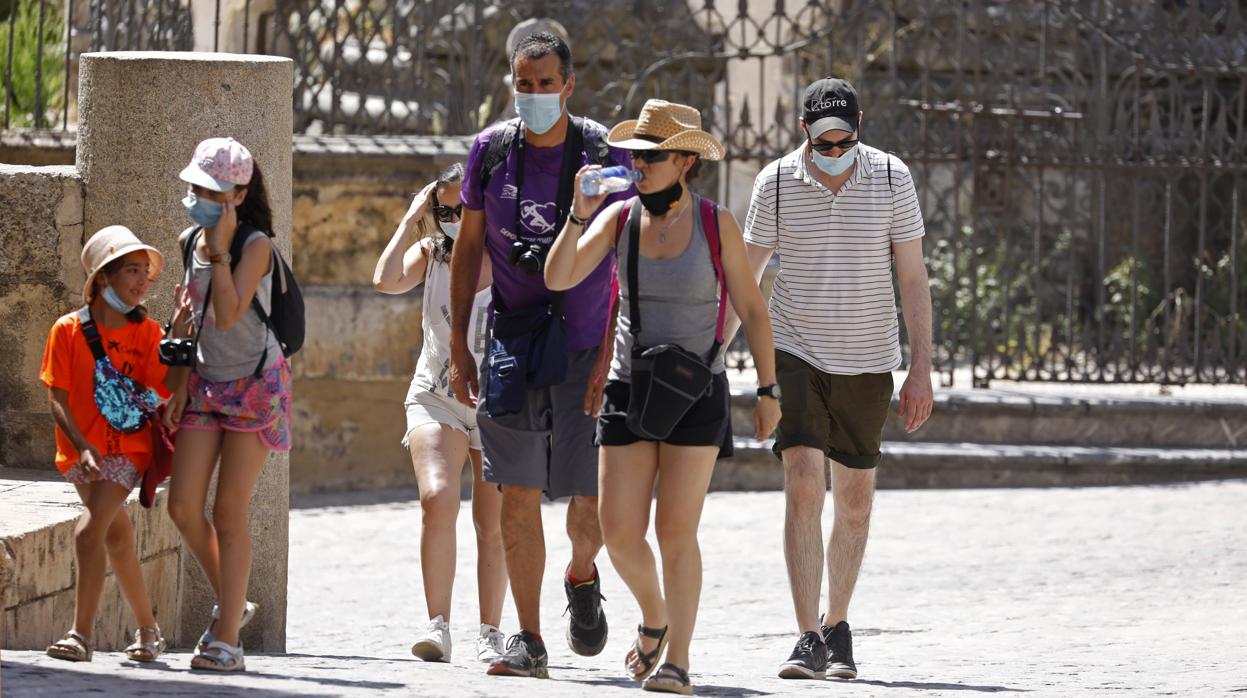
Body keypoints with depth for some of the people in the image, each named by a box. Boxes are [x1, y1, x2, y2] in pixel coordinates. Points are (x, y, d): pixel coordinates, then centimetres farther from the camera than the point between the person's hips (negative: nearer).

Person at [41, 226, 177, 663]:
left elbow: (166, 387, -10)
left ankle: (81, 635, -22)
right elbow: (58, 399, -7)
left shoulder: (148, 333, 0)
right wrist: (83, 448, -20)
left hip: (128, 448, -2)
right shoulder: (69, 331, -4)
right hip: (82, 451, 2)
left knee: (90, 530, -20)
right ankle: (148, 631, 25)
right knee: (116, 536, 9)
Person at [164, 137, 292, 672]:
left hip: (255, 386, -6)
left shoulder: (256, 245, -14)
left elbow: (228, 314, -27)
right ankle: (231, 604, 18)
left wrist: (220, 248, -24)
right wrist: (180, 386, 11)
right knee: (183, 507, -3)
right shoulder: (188, 242, 6)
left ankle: (227, 638, -2)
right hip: (206, 383, 6)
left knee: (228, 513, -6)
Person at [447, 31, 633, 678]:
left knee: (589, 500, -2)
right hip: (512, 345, 2)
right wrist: (458, 344, 7)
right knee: (518, 497, -2)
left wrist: (612, 353, -12)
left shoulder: (605, 155, -5)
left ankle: (581, 576, 32)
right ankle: (528, 641, 4)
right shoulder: (491, 151, 3)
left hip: (586, 350, -2)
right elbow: (468, 250, 11)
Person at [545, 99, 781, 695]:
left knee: (676, 529, -9)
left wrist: (768, 390, 1)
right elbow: (558, 279, -8)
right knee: (618, 530, -1)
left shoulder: (717, 225, -6)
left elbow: (751, 309, 2)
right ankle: (654, 618, 28)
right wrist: (579, 216, -21)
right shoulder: (619, 219, 0)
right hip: (630, 390, 3)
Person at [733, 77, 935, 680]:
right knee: (803, 487, -15)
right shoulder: (776, 183, -6)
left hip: (867, 359, 1)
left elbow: (912, 278, -1)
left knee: (855, 500, 10)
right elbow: (745, 276, 3)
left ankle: (836, 625, 27)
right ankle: (808, 641, -16)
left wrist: (921, 369, -4)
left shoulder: (892, 179, -5)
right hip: (797, 352, -1)